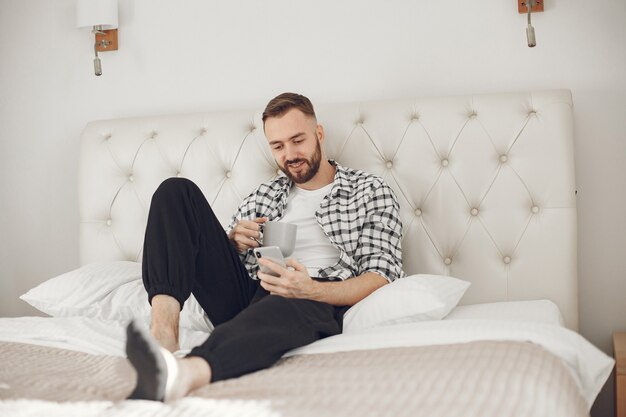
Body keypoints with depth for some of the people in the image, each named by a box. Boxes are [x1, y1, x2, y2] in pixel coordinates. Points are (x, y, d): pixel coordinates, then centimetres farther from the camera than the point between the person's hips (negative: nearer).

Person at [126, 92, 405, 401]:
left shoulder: (371, 192, 12)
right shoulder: (262, 196, 25)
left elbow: (382, 277, -2)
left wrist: (311, 290, -21)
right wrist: (234, 242, 1)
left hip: (314, 304, -4)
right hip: (244, 296, 5)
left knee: (296, 304, -43)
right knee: (176, 192, -8)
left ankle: (181, 374, -70)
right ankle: (164, 332, -30)